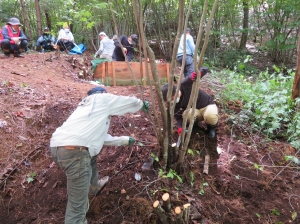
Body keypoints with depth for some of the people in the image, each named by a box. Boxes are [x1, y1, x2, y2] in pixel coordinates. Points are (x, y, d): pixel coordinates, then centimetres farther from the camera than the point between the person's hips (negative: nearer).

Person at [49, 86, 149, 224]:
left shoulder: (87, 106, 34)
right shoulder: (103, 99, 13)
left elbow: (103, 137, 40)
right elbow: (130, 102, 22)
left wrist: (125, 140, 50)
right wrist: (142, 104, 44)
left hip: (57, 146, 10)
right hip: (74, 150, -10)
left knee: (91, 155, 37)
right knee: (77, 204, -3)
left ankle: (94, 187, 57)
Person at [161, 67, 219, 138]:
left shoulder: (185, 84, -28)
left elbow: (205, 69, -28)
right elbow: (179, 117, -10)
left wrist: (197, 73, -52)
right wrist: (180, 127, -32)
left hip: (208, 105, -3)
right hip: (195, 110, 3)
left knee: (210, 117, -39)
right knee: (186, 114, -33)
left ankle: (211, 127, -1)